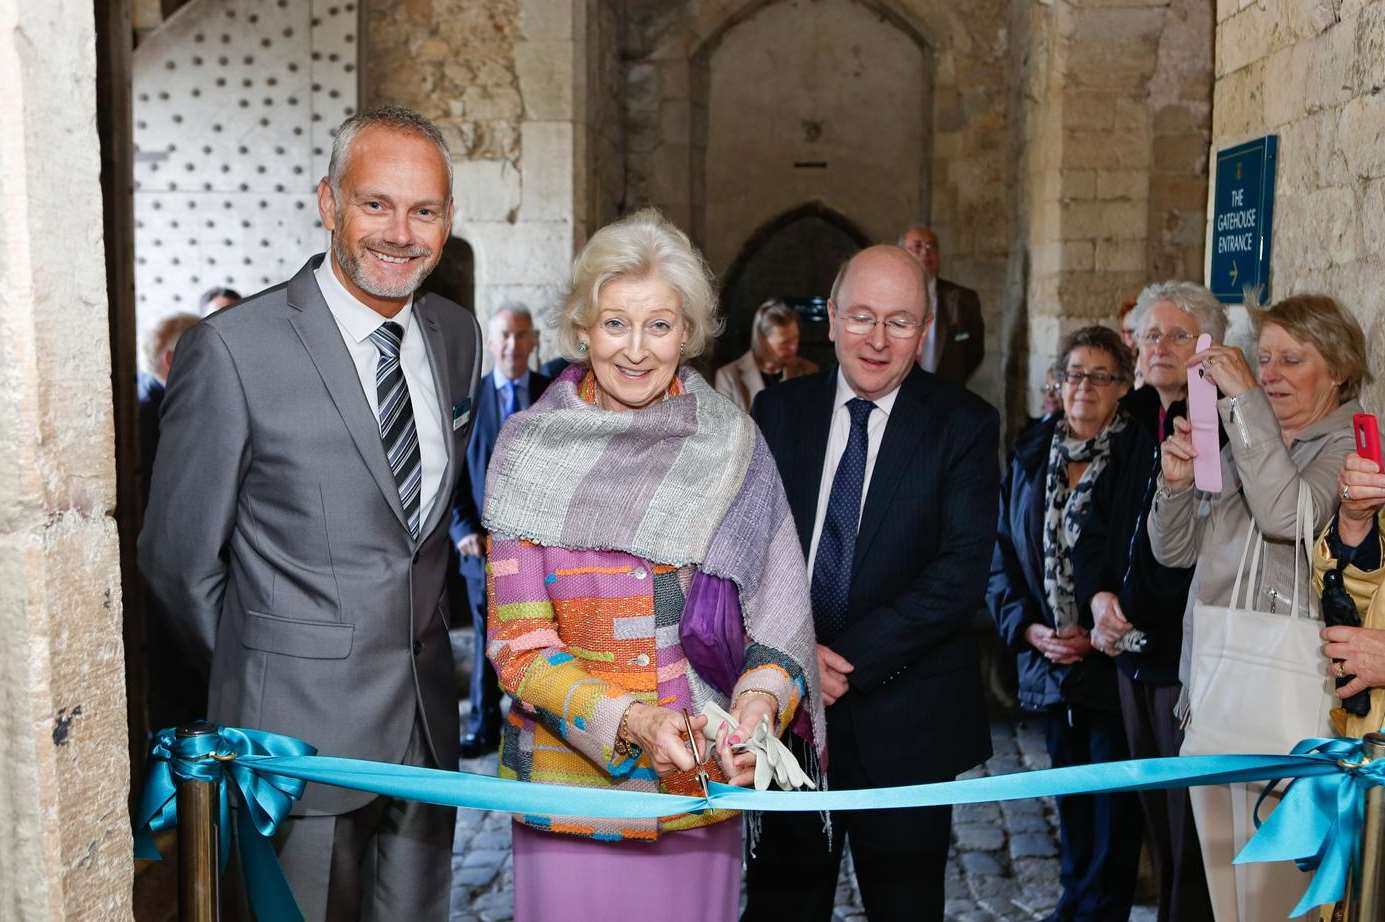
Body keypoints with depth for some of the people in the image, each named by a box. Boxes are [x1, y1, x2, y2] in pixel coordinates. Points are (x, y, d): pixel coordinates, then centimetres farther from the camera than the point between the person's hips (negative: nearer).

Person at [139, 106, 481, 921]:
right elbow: (180, 555, -6)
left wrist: (420, 638, 14)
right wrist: (256, 677, 5)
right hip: (300, 728, -5)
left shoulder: (458, 336, 3)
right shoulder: (233, 349, -15)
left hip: (428, 718, 5)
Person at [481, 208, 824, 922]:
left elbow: (777, 609, -3)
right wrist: (629, 722, -23)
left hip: (703, 780, 1)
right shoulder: (529, 447, -5)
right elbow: (520, 645, -8)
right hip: (567, 777, -1)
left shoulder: (730, 446, -2)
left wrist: (760, 697, -24)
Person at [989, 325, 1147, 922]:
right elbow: (1002, 554, 8)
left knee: (1113, 803, 2)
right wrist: (1030, 629, -4)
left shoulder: (1143, 457, -6)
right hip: (1048, 660, 4)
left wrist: (1101, 632, -14)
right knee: (1069, 798, 16)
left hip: (1116, 658, -4)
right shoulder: (1030, 456, 7)